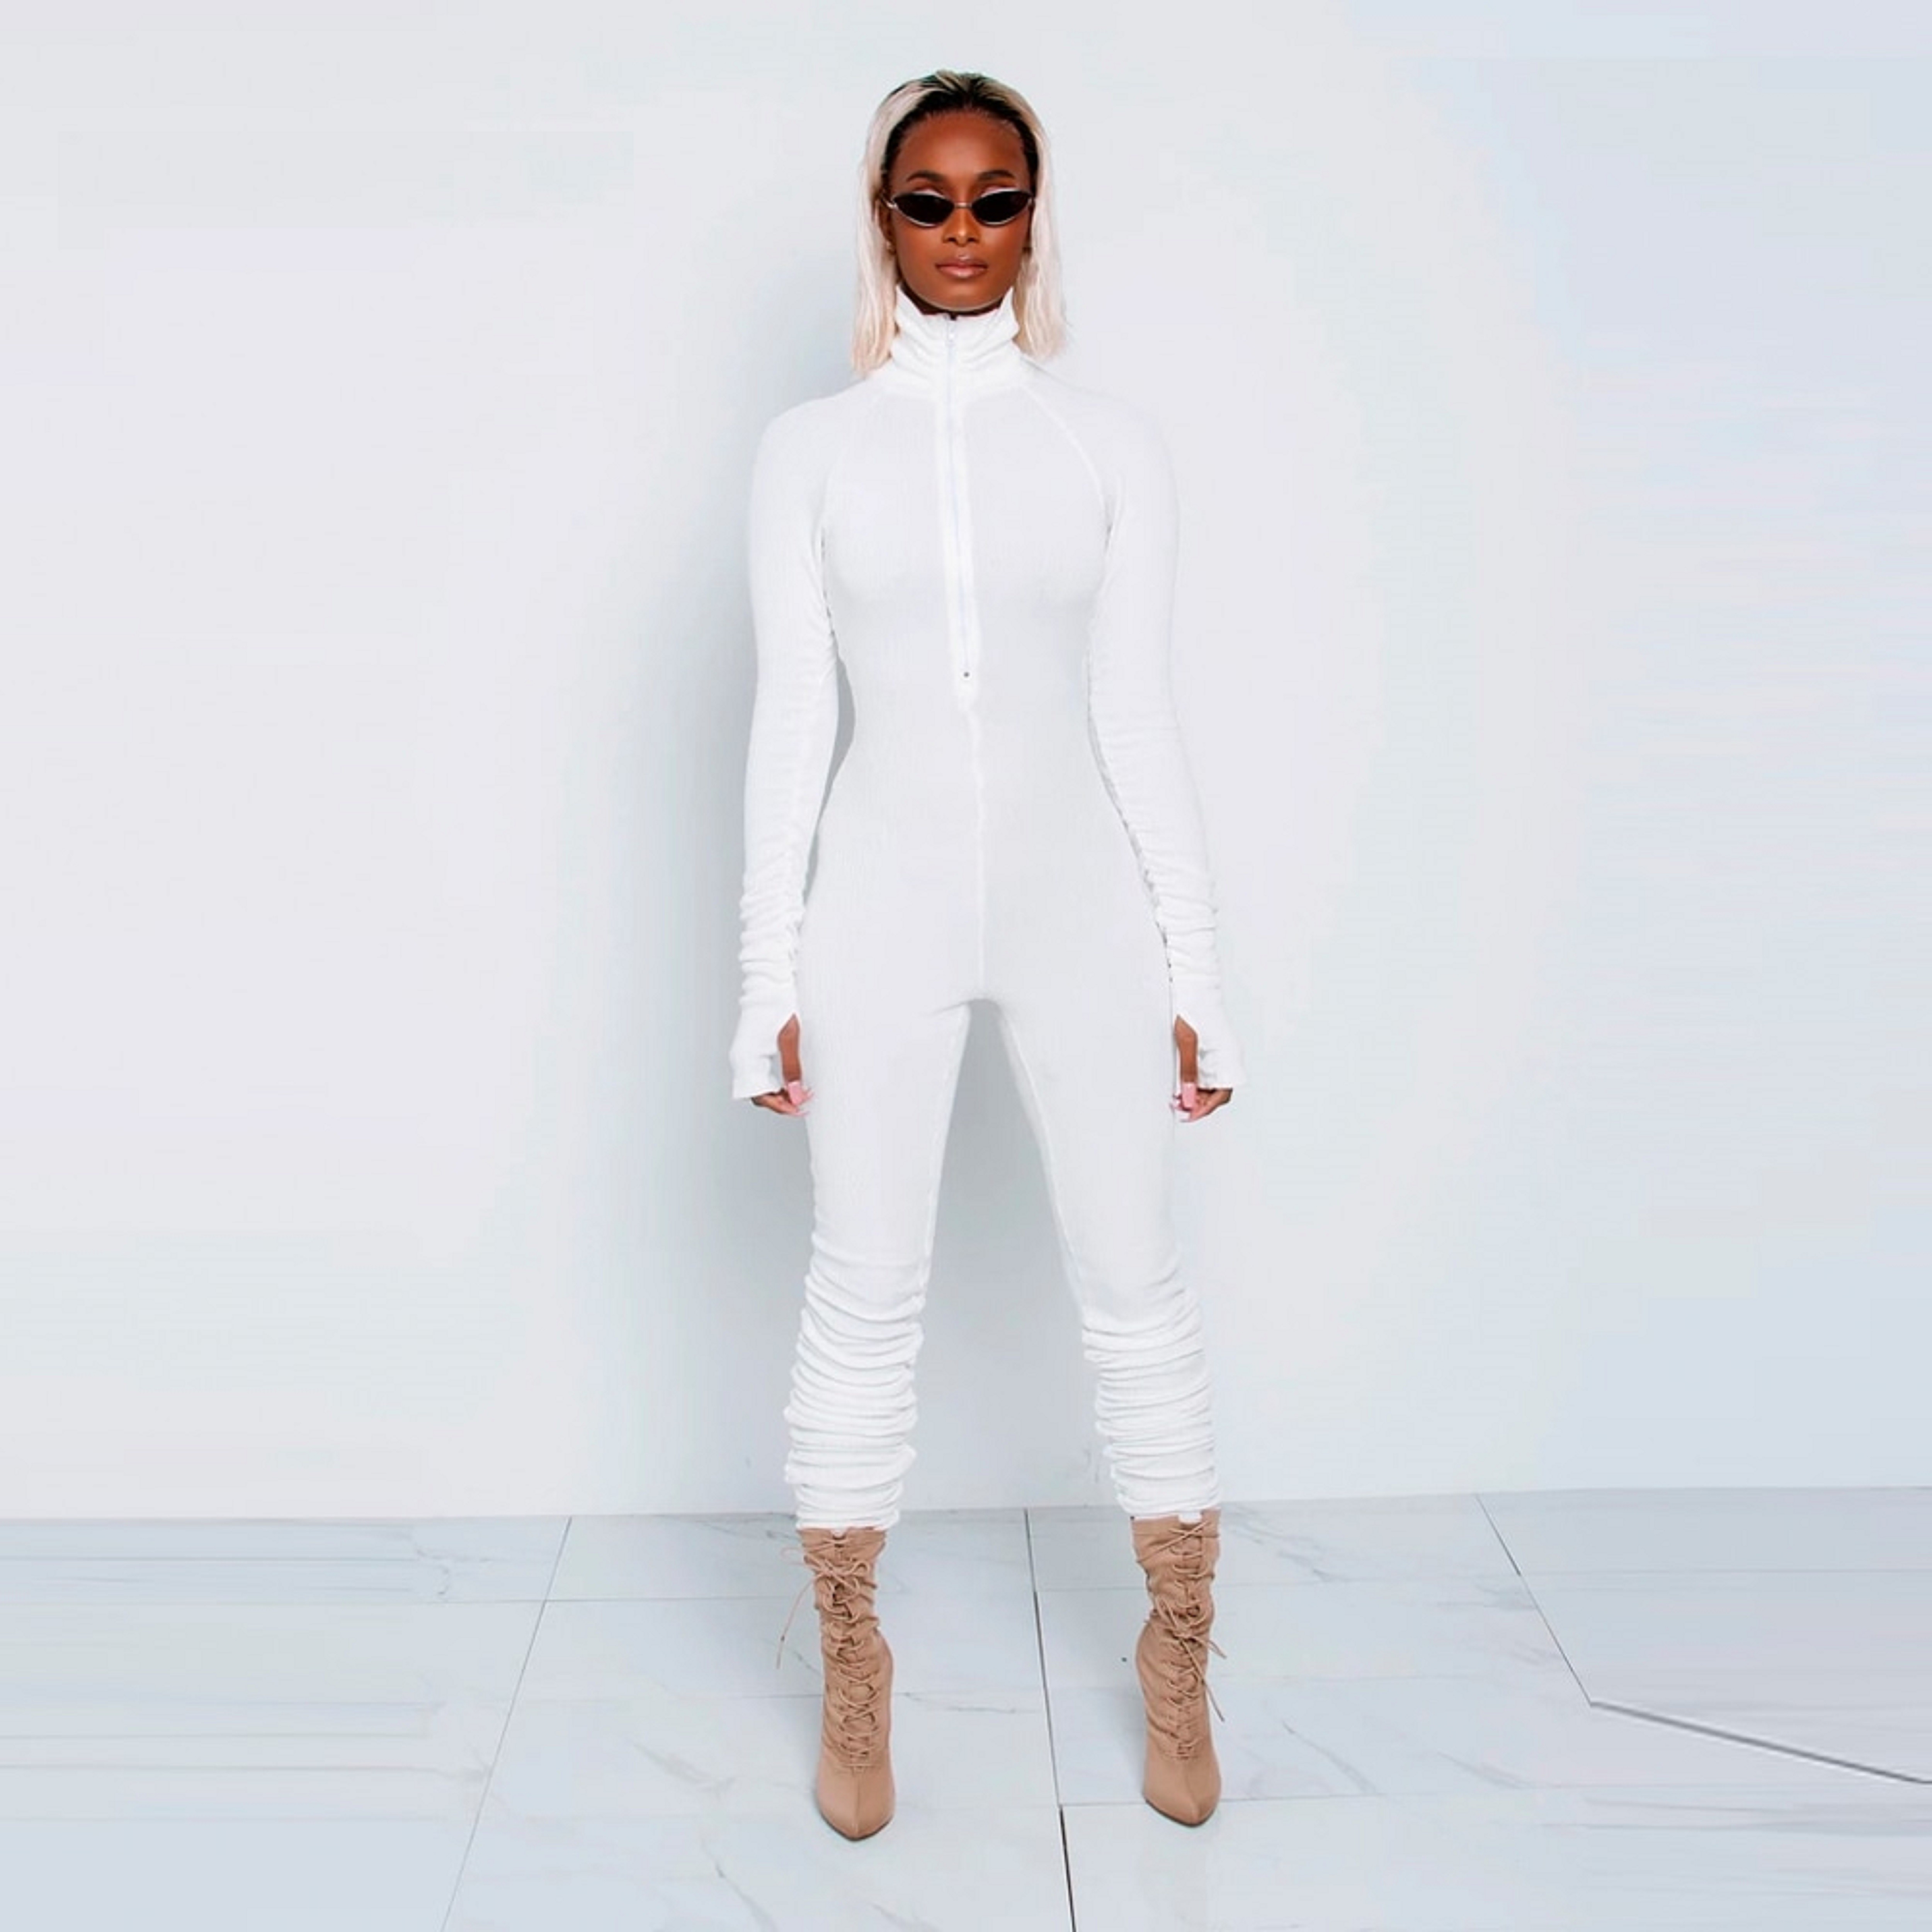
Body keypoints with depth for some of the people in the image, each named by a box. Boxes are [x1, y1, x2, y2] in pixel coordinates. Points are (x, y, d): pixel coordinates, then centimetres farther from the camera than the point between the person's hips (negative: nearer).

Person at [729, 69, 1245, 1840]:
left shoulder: (1109, 440, 5)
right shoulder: (812, 449, 5)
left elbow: (1139, 712, 4)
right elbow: (793, 715, 3)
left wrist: (1196, 965, 1)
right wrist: (770, 972, 0)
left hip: (1081, 898, 1)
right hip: (885, 906, 0)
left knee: (1136, 1281, 5)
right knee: (867, 1288, 4)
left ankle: (1180, 1665, 25)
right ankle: (853, 1676, 24)